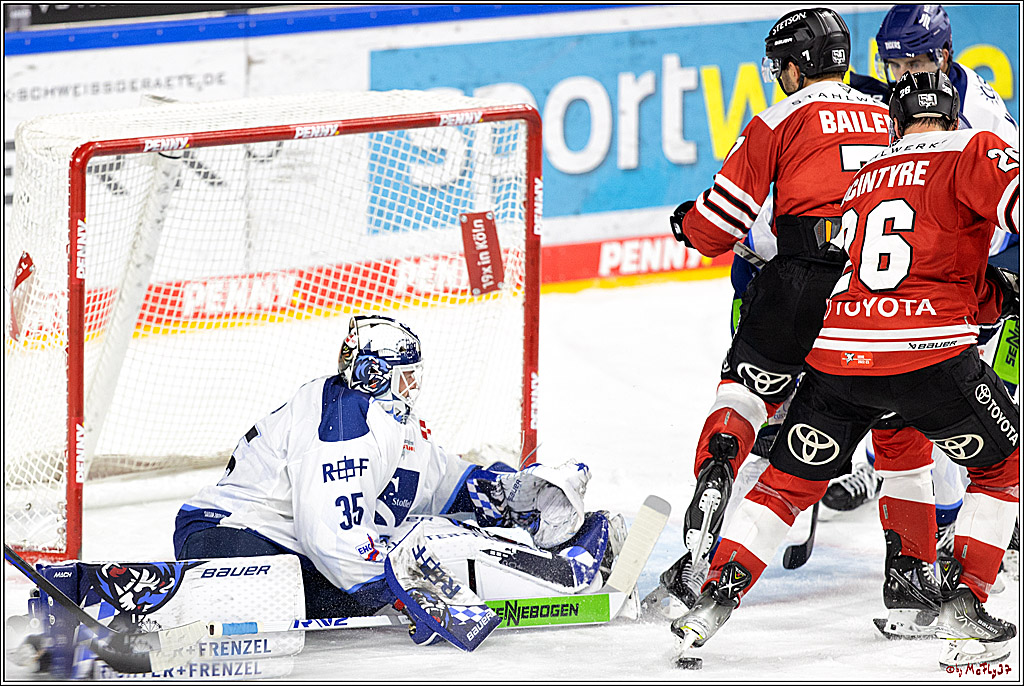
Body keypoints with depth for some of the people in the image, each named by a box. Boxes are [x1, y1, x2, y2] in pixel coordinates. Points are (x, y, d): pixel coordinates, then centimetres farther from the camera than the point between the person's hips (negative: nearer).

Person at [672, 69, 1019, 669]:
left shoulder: (865, 178, 26)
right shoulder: (971, 149, 6)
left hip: (836, 357, 5)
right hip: (929, 353, -5)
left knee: (789, 480, 21)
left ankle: (714, 600, 11)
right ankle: (962, 604, 6)